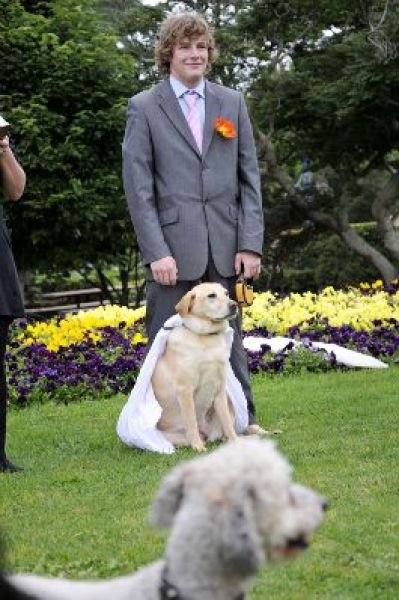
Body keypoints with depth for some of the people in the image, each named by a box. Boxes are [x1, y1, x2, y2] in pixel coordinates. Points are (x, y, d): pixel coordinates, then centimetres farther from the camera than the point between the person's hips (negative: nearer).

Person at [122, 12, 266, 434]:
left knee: (229, 337, 8)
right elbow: (138, 186, -3)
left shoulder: (232, 103, 12)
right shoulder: (144, 108, 2)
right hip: (173, 249, -3)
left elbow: (249, 178, 9)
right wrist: (156, 252, -11)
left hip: (224, 248, 3)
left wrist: (250, 244, 0)